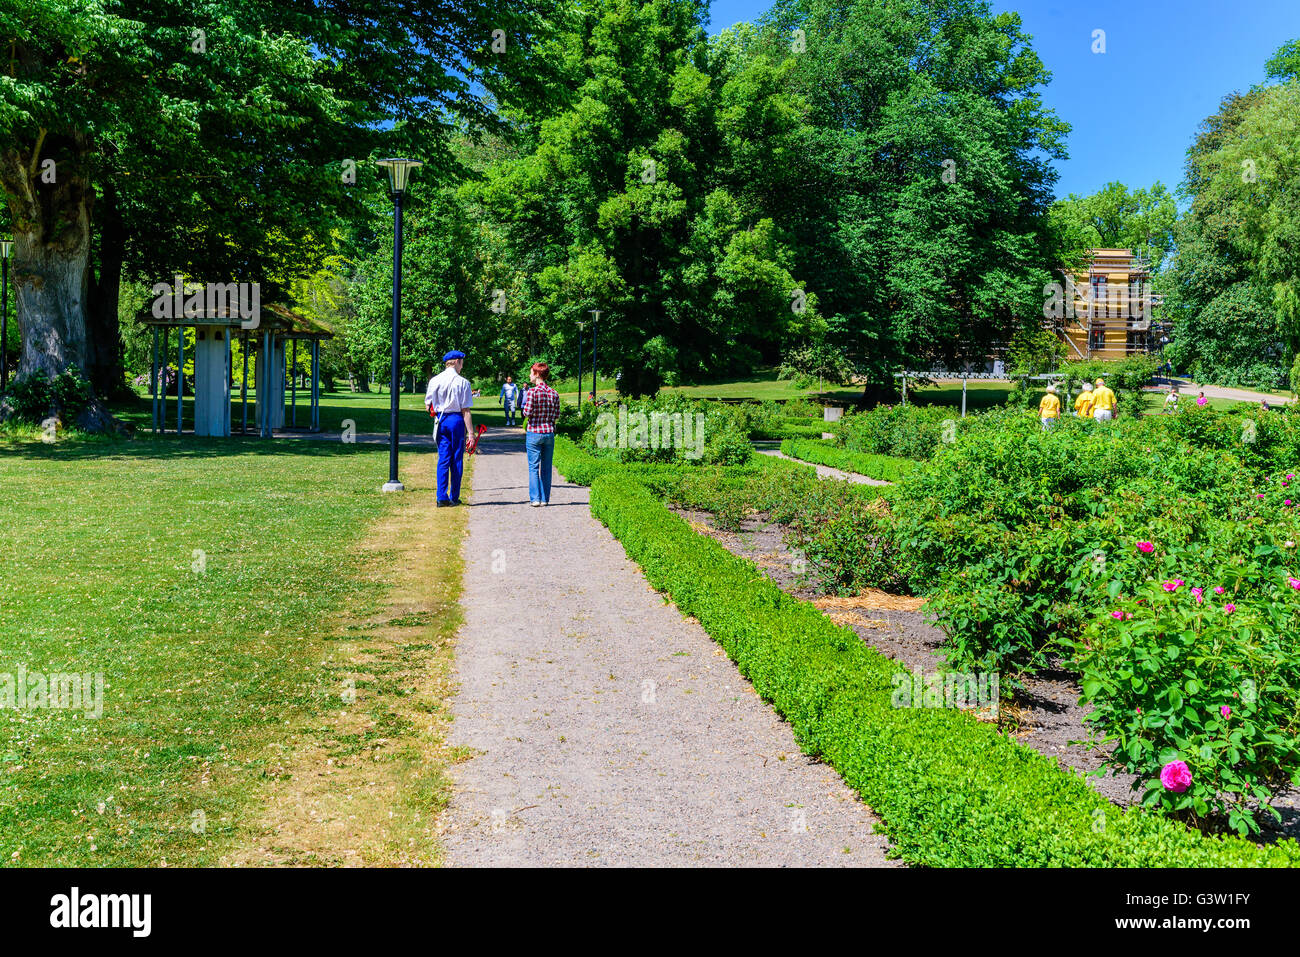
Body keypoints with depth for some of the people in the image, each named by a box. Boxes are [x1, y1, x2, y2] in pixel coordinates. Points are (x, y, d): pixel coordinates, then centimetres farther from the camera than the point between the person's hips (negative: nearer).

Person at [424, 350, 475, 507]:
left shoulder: (434, 380, 4)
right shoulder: (463, 382, -8)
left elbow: (428, 405, 8)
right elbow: (466, 410, -10)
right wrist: (470, 431, -8)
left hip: (441, 420, 3)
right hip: (457, 420, -3)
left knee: (443, 459, 7)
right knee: (457, 460, 6)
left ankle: (442, 497, 2)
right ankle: (454, 498, 11)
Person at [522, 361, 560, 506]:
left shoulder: (532, 391, -11)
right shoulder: (554, 393, 2)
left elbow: (527, 412, -13)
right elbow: (557, 415, 4)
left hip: (534, 432, -4)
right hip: (549, 432, 4)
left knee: (534, 467, 2)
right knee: (546, 467, 11)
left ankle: (535, 498, -1)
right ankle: (545, 498, 13)